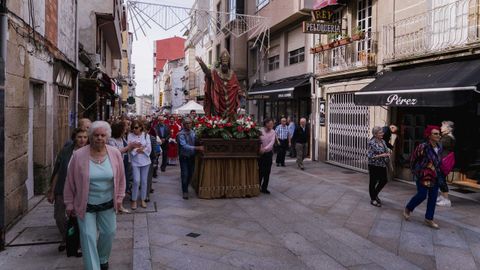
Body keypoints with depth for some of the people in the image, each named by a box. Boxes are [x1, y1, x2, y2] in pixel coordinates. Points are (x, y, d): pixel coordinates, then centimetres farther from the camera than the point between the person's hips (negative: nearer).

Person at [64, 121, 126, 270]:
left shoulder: (115, 153, -8)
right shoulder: (78, 155, -15)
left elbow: (121, 178, 3)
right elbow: (70, 181, -5)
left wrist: (119, 197, 6)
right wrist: (69, 203, -1)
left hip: (108, 204, 3)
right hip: (85, 205, -3)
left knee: (108, 233, 16)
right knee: (88, 237, -1)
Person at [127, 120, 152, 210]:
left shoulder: (146, 135, 1)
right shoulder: (130, 135, -1)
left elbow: (149, 148, -4)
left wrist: (140, 149, -13)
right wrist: (137, 150, -14)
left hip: (145, 161, 2)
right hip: (135, 161, -2)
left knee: (144, 181, 8)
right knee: (136, 181, -9)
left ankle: (143, 200, 21)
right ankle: (134, 200, 7)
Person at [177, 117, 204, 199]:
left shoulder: (193, 133, 2)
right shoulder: (181, 134, -15)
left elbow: (196, 143, 5)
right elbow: (185, 146, -26)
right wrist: (197, 148, -33)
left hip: (192, 156, 5)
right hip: (184, 157, -5)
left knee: (190, 174, 13)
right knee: (185, 175, -1)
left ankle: (185, 187, 35)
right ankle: (185, 191, 14)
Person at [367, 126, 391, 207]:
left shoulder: (382, 141, 6)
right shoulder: (372, 143, -18)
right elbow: (370, 155, -20)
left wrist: (388, 152, 1)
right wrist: (381, 155, -23)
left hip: (382, 165, 8)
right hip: (374, 166, -8)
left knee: (384, 180, 14)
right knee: (373, 182, 5)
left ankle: (375, 195, 35)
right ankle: (373, 199, 20)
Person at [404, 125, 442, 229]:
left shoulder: (439, 147, 4)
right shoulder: (423, 147, -18)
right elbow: (413, 160, -7)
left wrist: (438, 171, 10)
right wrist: (415, 171, 0)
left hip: (434, 176, 7)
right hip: (422, 175, -7)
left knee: (433, 197, 6)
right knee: (422, 195, -4)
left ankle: (429, 219, 16)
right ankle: (408, 209, 22)